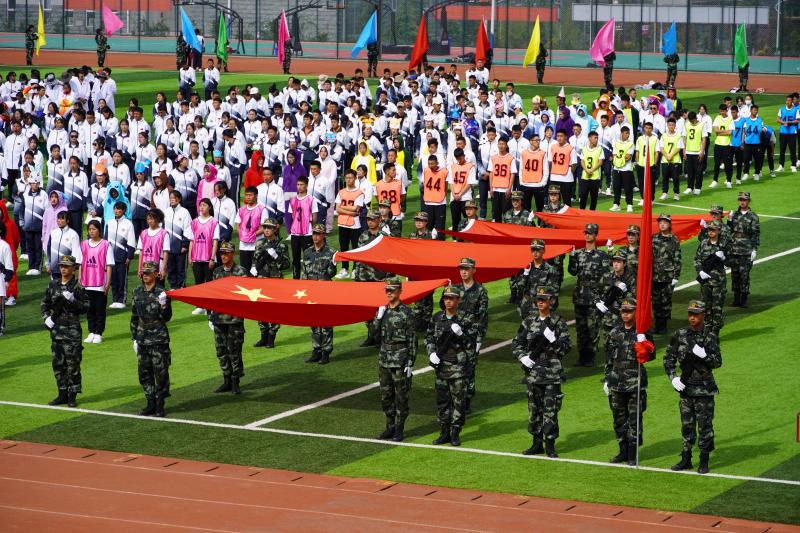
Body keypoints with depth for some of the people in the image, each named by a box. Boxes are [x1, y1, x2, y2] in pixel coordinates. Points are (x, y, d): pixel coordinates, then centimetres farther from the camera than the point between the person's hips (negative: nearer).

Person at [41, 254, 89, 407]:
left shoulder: (77, 287, -5)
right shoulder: (53, 285, 10)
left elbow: (85, 307, -8)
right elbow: (45, 303, 18)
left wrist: (72, 301, -21)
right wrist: (46, 317, 2)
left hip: (72, 329, -5)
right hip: (55, 328, 5)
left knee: (72, 363, -4)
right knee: (58, 363, 10)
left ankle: (72, 396, 3)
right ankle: (62, 394, 19)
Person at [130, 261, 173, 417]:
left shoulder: (162, 293, -8)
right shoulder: (137, 292, 7)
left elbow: (167, 318, -9)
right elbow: (134, 316, 13)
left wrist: (163, 306, -29)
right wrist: (134, 337, 12)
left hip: (158, 338, -5)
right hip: (142, 338, 5)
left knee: (160, 372, -2)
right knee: (144, 373, 9)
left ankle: (160, 406, 6)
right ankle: (151, 404, 19)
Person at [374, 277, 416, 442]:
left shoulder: (406, 312, -9)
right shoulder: (382, 311, 8)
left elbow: (412, 340, -8)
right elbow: (376, 337, 9)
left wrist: (410, 363, -12)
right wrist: (378, 319, -7)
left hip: (401, 360, -6)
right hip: (384, 359, 6)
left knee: (401, 396, 1)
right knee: (385, 395, 11)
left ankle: (399, 429, 8)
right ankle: (390, 427, 22)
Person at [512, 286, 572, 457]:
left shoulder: (558, 322, -2)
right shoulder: (529, 321, 7)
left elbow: (566, 348, -4)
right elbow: (516, 343, 13)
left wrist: (553, 340, -21)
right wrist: (522, 357, -4)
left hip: (552, 374, -3)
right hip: (533, 372, 3)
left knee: (550, 410, -3)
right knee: (534, 408, 9)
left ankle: (550, 445, 4)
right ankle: (537, 444, 19)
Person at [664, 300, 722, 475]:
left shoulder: (710, 337, -4)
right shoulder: (680, 335, 3)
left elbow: (718, 362, -5)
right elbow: (668, 358, 9)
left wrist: (704, 355, -23)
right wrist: (673, 377, -3)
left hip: (704, 388, -3)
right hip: (686, 387, 3)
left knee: (704, 425, -1)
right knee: (686, 425, 11)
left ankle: (704, 462, 7)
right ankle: (686, 460, 20)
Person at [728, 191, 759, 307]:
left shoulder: (753, 217, -2)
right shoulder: (735, 214, 10)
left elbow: (756, 235, -3)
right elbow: (729, 231, 13)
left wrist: (754, 250, -9)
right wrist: (729, 220, -4)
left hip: (746, 251, -4)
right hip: (734, 250, 4)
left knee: (744, 275, -6)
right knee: (734, 274, 6)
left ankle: (744, 300, 2)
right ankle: (736, 298, 15)